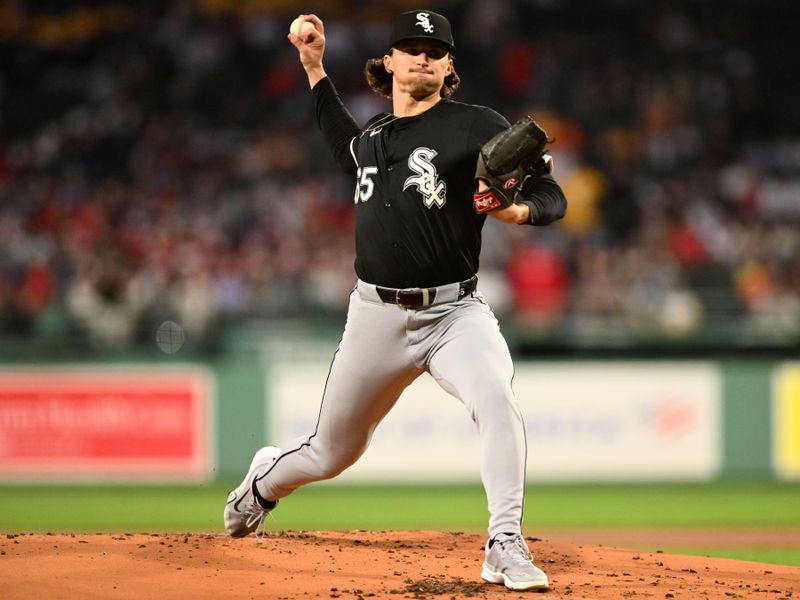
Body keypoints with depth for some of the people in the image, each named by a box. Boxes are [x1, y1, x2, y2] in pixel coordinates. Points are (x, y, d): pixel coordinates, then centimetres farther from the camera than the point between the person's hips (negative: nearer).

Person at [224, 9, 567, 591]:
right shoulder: (374, 135, 11)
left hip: (455, 313, -4)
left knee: (496, 397, -33)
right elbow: (347, 147, 37)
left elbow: (553, 198, -11)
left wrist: (518, 211, -35)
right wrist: (315, 68, 30)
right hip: (377, 318, 4)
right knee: (332, 453, 14)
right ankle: (266, 480, 47)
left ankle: (506, 547, -30)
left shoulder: (477, 126, -5)